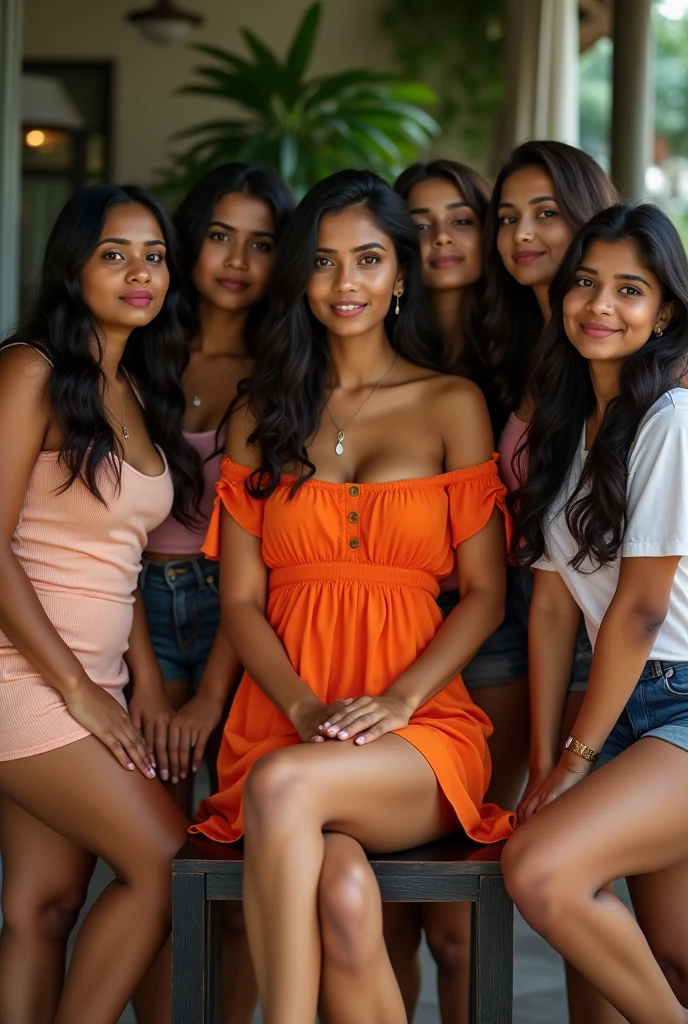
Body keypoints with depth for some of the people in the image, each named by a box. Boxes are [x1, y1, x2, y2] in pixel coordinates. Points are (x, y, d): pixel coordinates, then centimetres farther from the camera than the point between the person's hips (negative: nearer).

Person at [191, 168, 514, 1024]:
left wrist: (397, 702, -12)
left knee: (285, 785, -35)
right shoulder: (261, 416, 16)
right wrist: (304, 706, -9)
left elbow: (485, 591, 4)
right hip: (281, 722, 1)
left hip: (421, 736, -1)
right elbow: (241, 599, 9)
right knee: (343, 895, -32)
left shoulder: (452, 406, 10)